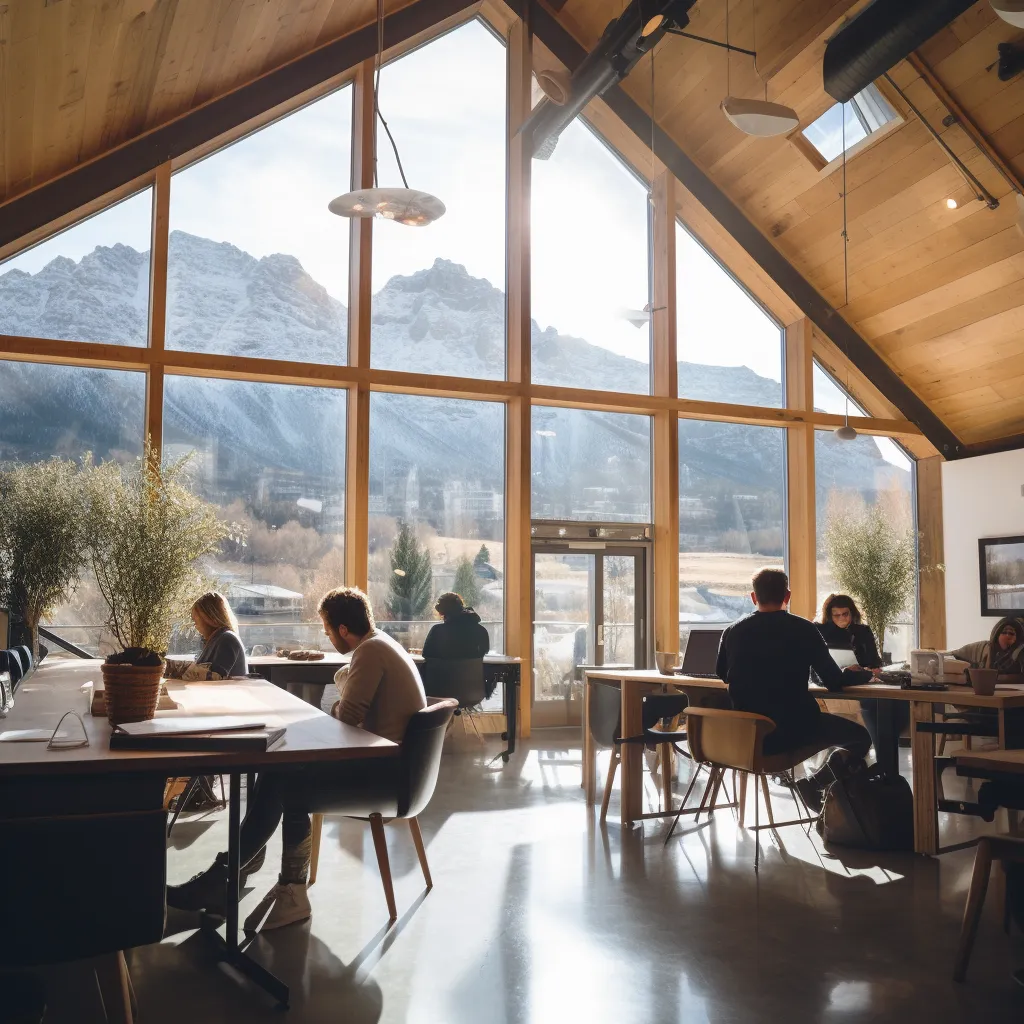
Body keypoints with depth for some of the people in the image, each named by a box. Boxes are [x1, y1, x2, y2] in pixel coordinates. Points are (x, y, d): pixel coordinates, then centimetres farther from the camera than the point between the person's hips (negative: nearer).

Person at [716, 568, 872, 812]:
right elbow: (835, 682, -3)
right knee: (860, 736, 17)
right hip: (791, 729, -5)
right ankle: (816, 783, -5)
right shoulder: (804, 629, -8)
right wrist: (858, 675, 19)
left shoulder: (732, 632, 2)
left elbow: (723, 675, 20)